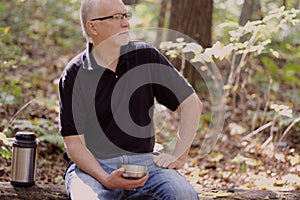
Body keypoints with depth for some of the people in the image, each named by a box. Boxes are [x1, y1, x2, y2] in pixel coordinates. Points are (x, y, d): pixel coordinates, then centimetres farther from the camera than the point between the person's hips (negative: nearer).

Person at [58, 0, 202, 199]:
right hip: (92, 165, -2)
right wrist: (106, 179, -21)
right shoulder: (74, 75, -2)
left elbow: (192, 103, 7)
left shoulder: (145, 56, 4)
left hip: (143, 160, 2)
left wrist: (179, 156, -2)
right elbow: (74, 143, -5)